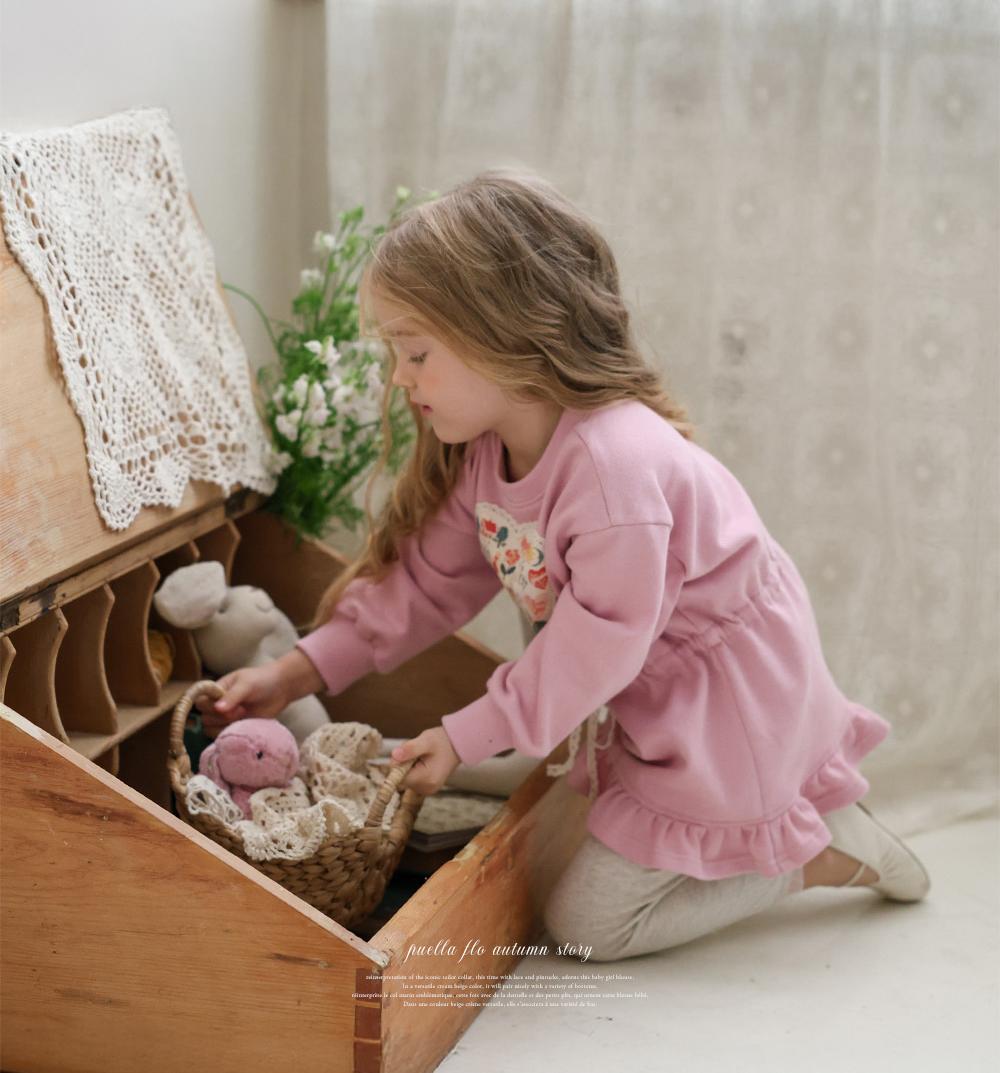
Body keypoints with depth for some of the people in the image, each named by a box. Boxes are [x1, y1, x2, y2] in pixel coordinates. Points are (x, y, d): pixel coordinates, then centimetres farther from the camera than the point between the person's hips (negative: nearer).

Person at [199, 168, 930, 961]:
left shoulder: (612, 463, -34)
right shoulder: (483, 456, -5)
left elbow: (597, 644, -27)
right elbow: (426, 582, 1)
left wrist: (469, 735, -19)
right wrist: (298, 671, -7)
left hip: (726, 702, -9)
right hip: (650, 695, 9)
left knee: (589, 921, -2)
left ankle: (823, 849, 7)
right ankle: (799, 783, 25)